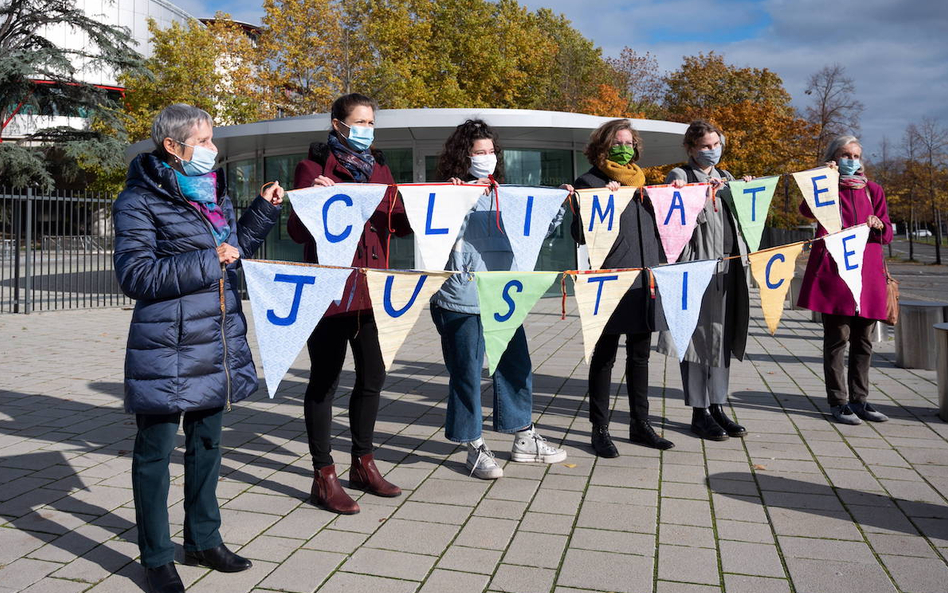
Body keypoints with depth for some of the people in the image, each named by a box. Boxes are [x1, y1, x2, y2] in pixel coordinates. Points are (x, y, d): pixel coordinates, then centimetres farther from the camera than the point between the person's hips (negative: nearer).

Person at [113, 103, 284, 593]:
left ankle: (204, 540, 33)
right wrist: (207, 261, -21)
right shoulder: (140, 200, -10)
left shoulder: (213, 189, 12)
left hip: (216, 346, 7)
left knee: (207, 442, 17)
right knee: (155, 451, 6)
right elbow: (134, 275, -18)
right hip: (165, 352, -7)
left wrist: (264, 209, 11)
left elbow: (235, 248, 21)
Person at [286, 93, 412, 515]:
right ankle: (324, 477, 13)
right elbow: (297, 231, -8)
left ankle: (363, 464, 30)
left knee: (372, 376, 13)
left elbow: (398, 224, 14)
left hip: (371, 289, 6)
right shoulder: (314, 166, -4)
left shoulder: (377, 167, 14)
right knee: (325, 380, 2)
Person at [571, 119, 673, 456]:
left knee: (640, 355, 14)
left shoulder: (641, 182, 18)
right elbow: (580, 234, -10)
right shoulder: (590, 182, -3)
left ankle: (640, 425, 25)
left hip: (644, 279, 7)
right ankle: (599, 429, 12)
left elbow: (655, 225, 23)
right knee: (605, 356, 1)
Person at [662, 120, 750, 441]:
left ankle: (717, 406, 17)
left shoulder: (726, 178, 20)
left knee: (722, 337, 9)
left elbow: (740, 219, 21)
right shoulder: (680, 175, -1)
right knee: (700, 336, -5)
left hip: (728, 266, 7)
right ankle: (699, 412, 4)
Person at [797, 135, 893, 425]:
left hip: (867, 272, 4)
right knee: (837, 338, -5)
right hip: (833, 271, -4)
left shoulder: (873, 190, 17)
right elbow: (807, 210, -16)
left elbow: (888, 234, 15)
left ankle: (859, 399, 16)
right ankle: (838, 402, 3)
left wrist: (878, 226, -6)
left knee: (863, 340, 7)